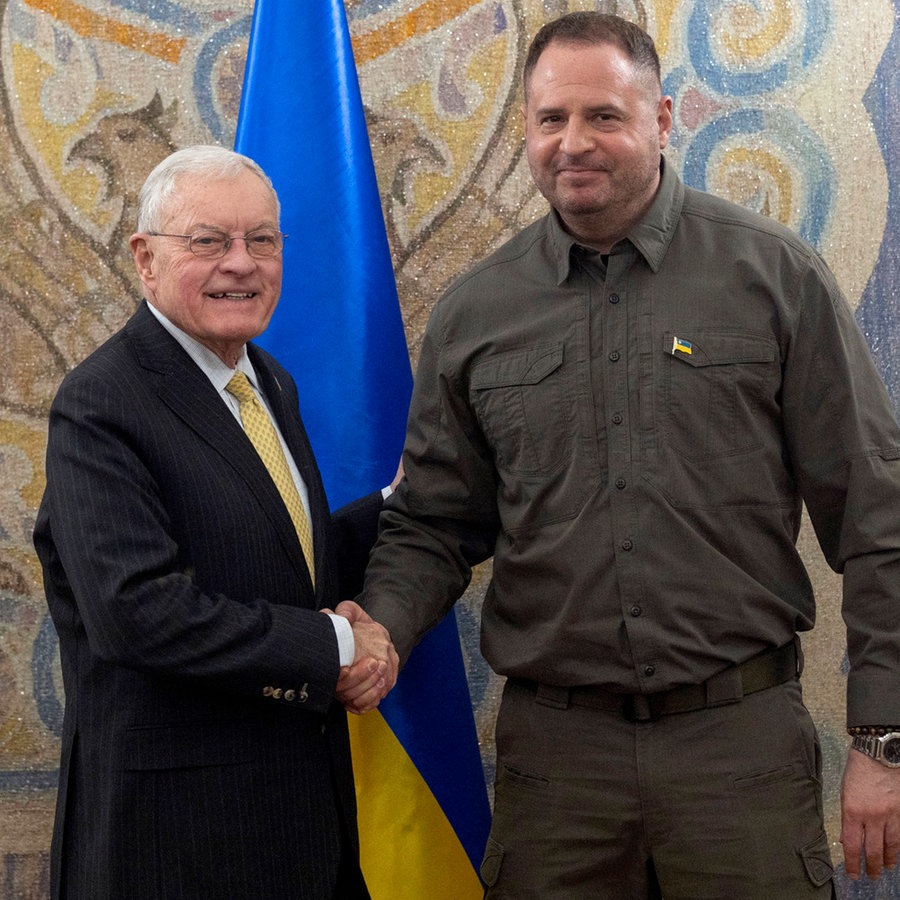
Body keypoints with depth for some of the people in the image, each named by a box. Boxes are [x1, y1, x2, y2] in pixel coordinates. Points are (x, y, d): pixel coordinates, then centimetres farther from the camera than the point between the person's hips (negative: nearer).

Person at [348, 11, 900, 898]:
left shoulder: (775, 275, -2)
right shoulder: (473, 313, 5)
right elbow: (433, 524, 10)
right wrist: (378, 633, -11)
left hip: (743, 736, -2)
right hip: (553, 748, 2)